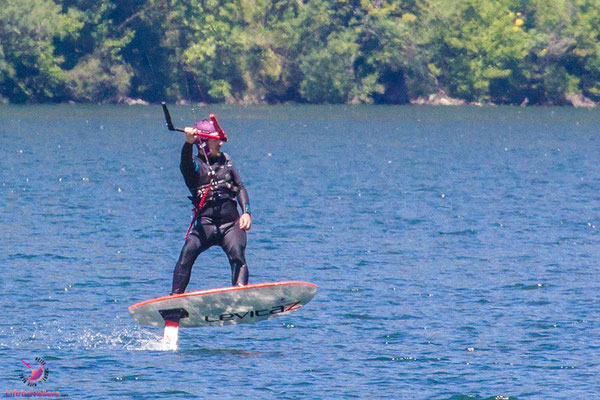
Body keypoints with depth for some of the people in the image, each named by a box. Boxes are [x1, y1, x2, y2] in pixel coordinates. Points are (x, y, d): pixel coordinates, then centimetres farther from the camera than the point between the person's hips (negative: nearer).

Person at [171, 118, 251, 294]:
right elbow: (186, 163, -21)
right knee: (187, 253, -23)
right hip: (205, 222, -3)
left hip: (231, 223, 3)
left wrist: (246, 212, 0)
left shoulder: (225, 160, 17)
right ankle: (176, 296, -20)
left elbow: (240, 187, 16)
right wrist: (189, 143, -42)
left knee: (237, 255, -22)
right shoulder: (195, 165, 4)